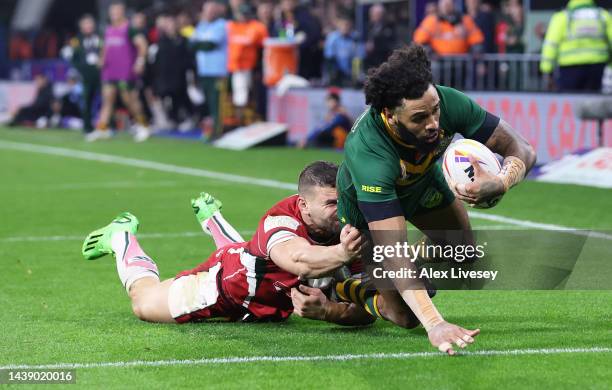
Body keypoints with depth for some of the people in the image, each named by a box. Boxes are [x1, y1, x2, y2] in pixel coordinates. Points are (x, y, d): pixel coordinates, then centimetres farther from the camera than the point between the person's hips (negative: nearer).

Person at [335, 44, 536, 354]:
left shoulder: (448, 103, -36)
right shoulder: (367, 155, -47)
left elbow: (522, 150, -27)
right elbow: (392, 254, -51)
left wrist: (499, 183, -51)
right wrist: (434, 324, -61)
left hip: (427, 183, 5)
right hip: (367, 208, -5)